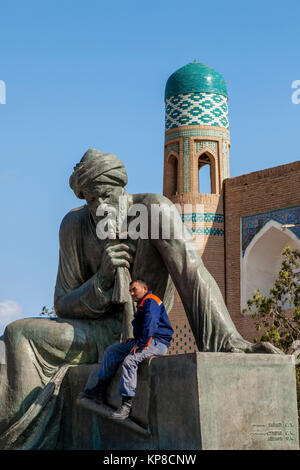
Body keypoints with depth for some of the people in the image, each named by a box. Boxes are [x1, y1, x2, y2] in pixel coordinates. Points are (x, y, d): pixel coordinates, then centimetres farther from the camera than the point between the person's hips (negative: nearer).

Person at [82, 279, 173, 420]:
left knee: (130, 360, -33)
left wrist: (141, 343, -27)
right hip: (146, 341, 11)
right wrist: (135, 340, 12)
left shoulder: (151, 301, -8)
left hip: (157, 343, -11)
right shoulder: (142, 305, 25)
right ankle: (100, 389, 5)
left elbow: (150, 323, -24)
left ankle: (127, 405, -35)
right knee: (111, 351, 8)